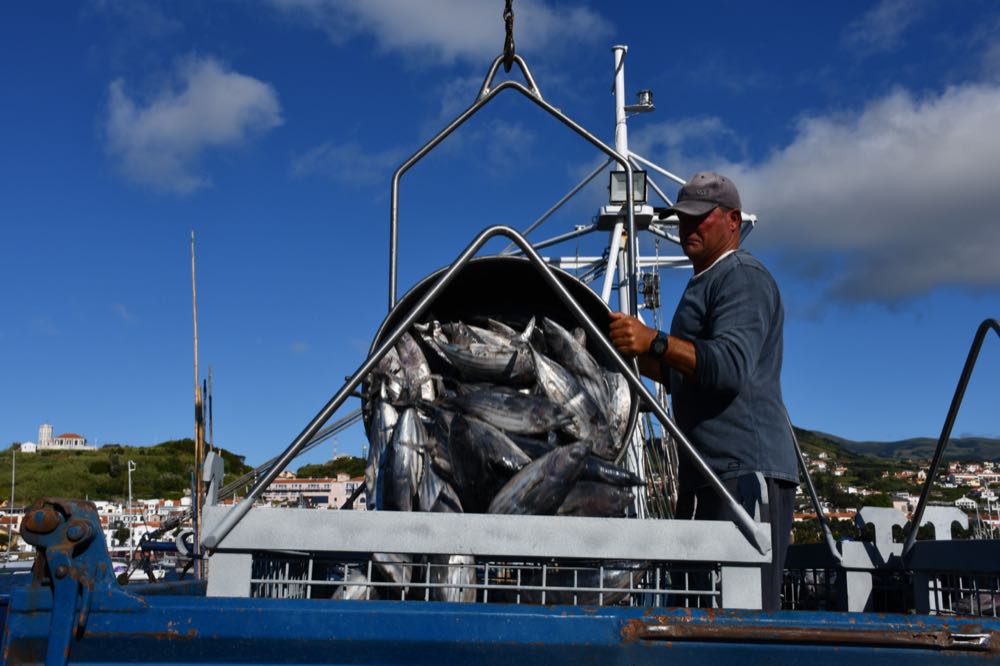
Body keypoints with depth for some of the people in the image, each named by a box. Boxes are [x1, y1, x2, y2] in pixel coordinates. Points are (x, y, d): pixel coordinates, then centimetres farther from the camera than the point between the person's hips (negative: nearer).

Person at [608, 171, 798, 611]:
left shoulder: (742, 277, -6)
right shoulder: (705, 283, 27)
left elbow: (730, 366, -23)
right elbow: (685, 374, 32)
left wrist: (655, 342, -32)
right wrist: (635, 352, 18)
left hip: (746, 472, -10)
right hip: (707, 472, 11)